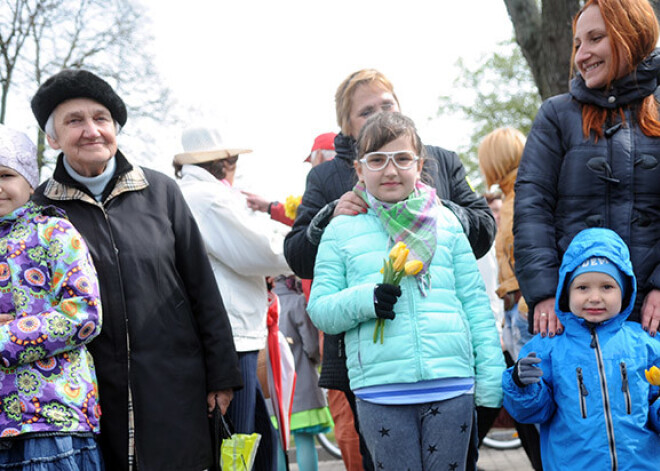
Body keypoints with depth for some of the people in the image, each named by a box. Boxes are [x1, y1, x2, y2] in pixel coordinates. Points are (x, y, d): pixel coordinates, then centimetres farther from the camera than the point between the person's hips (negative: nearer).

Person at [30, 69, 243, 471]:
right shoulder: (40, 209, 3)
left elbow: (203, 288, 5)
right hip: (94, 400, 0)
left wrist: (221, 375, 3)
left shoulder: (160, 191, 4)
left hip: (176, 390, 0)